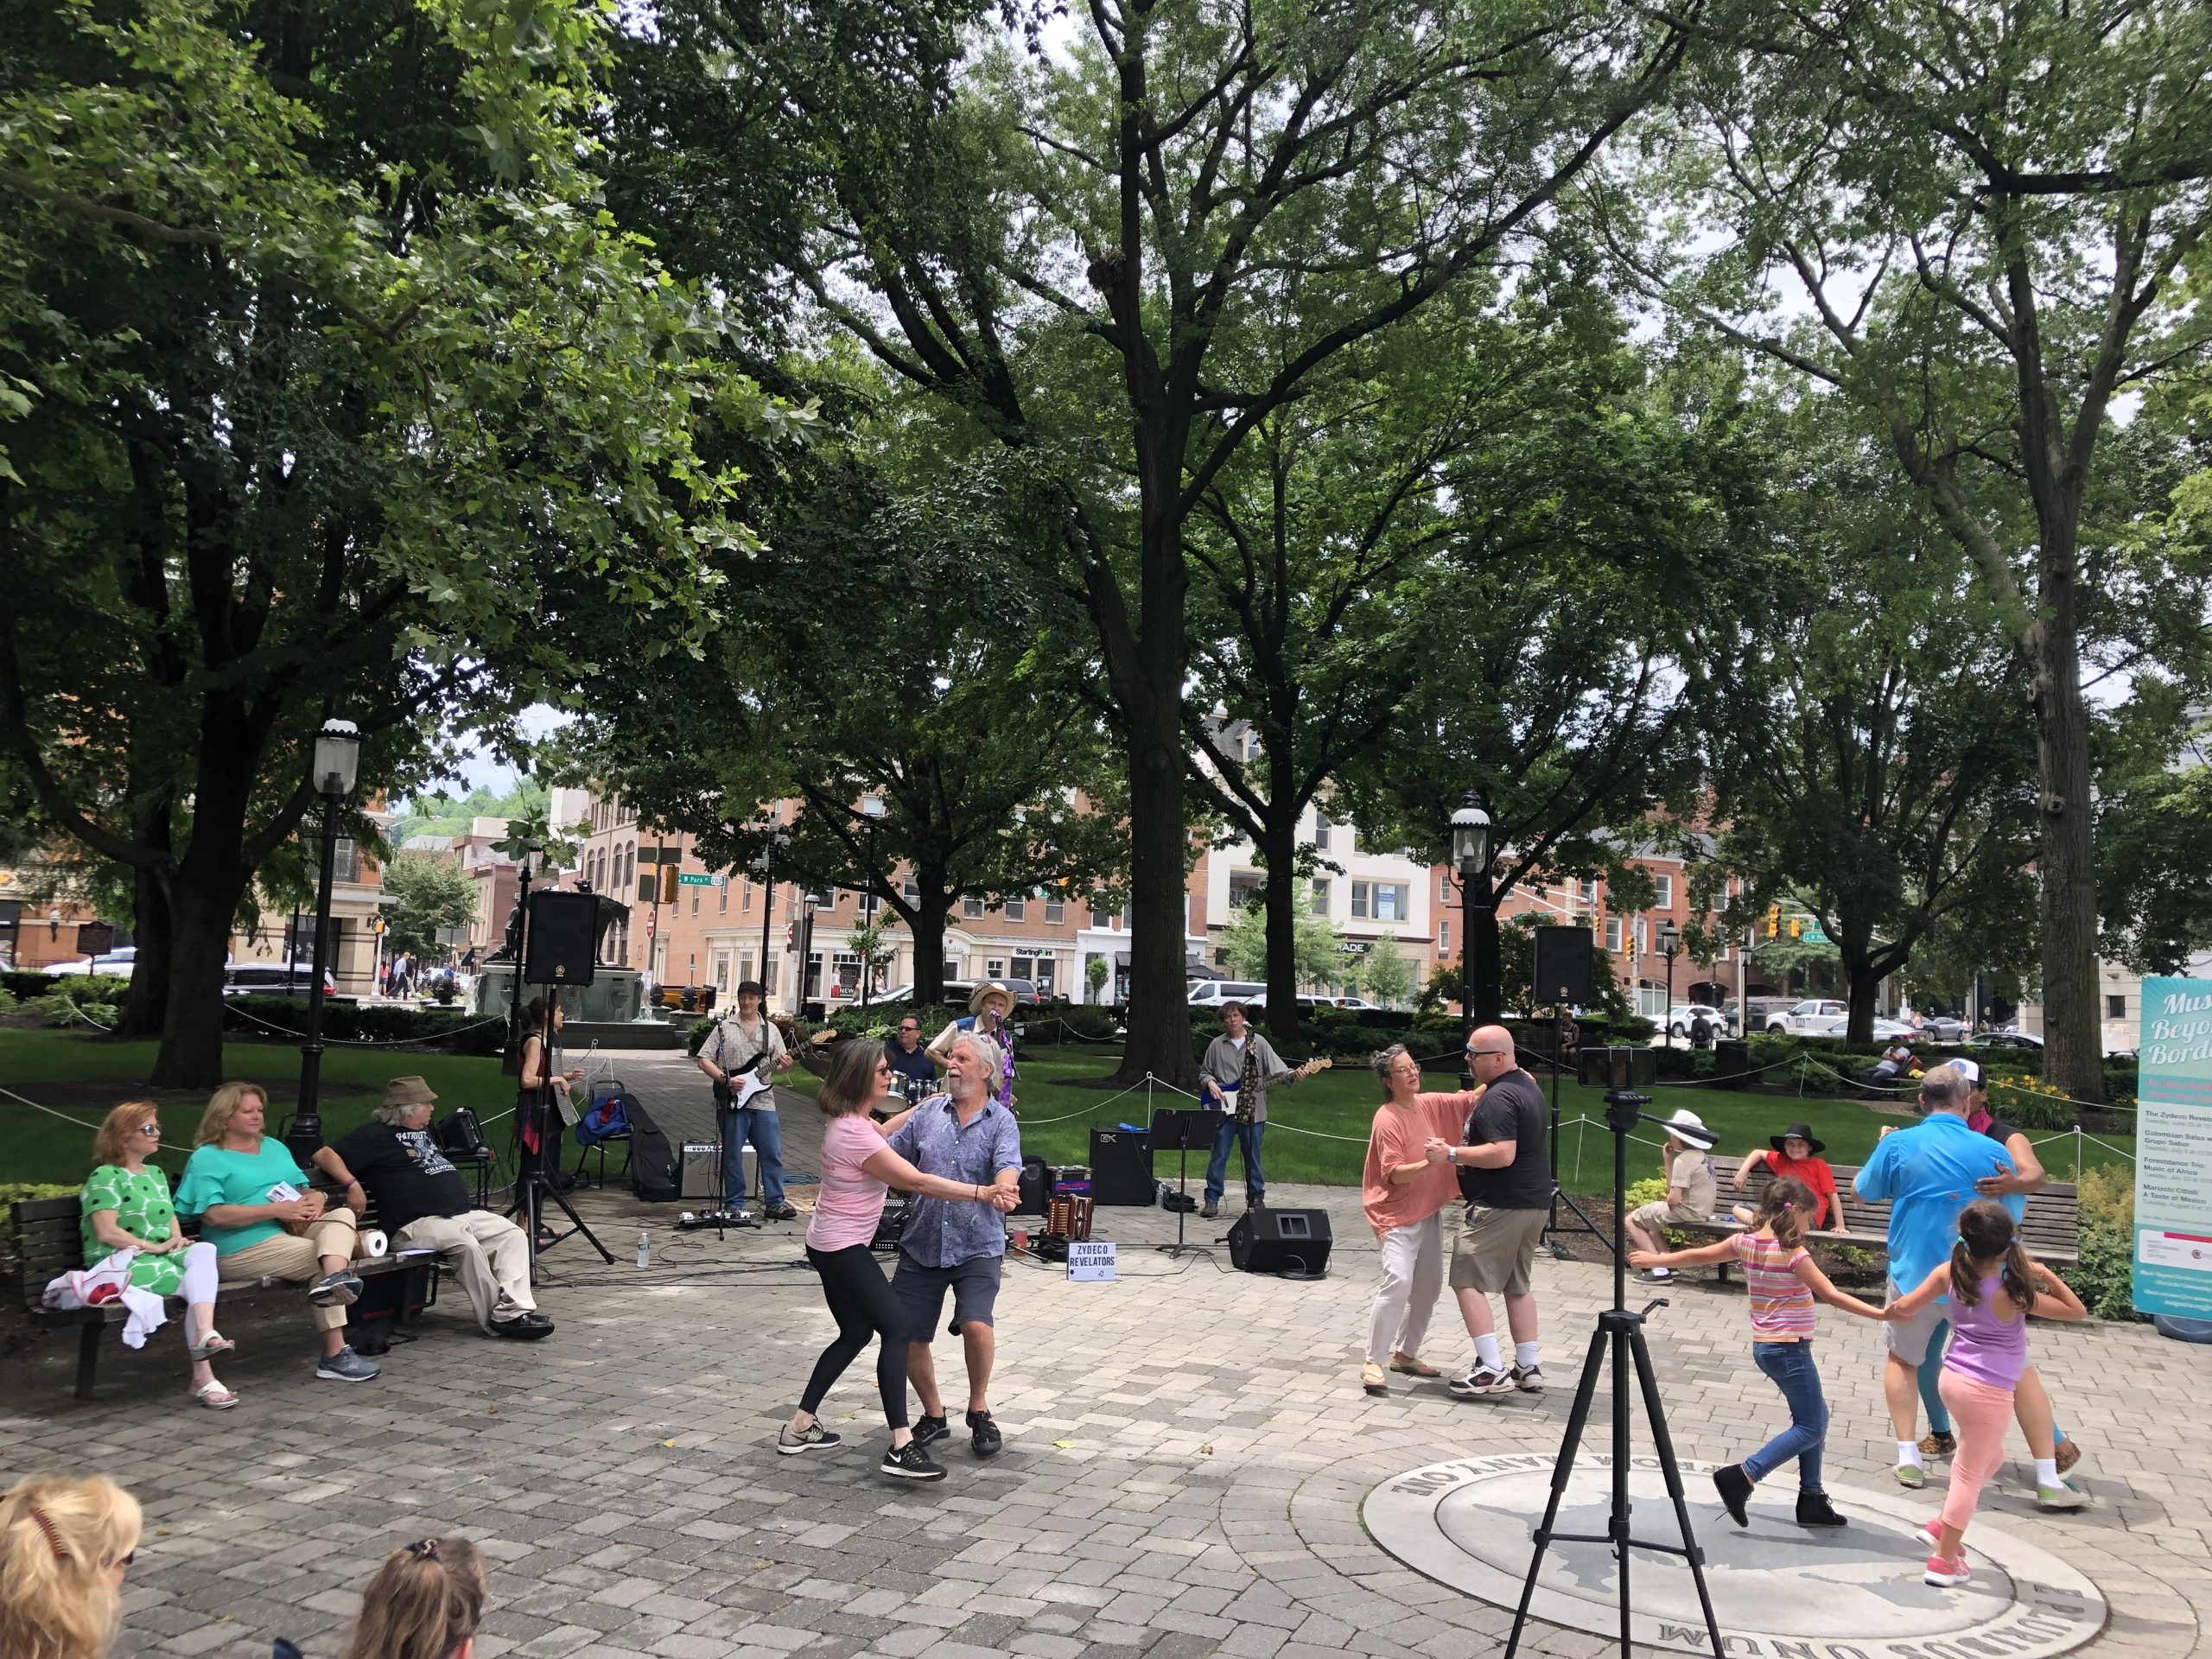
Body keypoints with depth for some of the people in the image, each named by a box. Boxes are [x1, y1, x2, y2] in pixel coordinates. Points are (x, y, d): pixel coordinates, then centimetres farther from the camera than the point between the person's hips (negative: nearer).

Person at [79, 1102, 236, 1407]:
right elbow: (107, 1232, -14)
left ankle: (203, 1337, -42)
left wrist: (176, 1239, -1)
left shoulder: (155, 1174, 22)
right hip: (120, 1264, -6)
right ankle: (203, 1375, -32)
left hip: (164, 1256, 6)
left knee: (204, 1250, -28)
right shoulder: (105, 1177, -3)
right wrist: (155, 1247, -15)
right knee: (199, 1283, -27)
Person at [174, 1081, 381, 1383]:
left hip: (294, 1232, 6)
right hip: (244, 1248, -6)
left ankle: (335, 1279, -49)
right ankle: (334, 1355, -30)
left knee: (342, 1214, -23)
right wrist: (276, 1210, -18)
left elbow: (304, 1189, 24)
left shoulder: (275, 1148, 26)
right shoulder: (206, 1159, 3)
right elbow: (214, 1215, -11)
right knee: (322, 1261, -24)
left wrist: (315, 1199, -3)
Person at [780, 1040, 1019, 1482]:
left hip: (832, 1246, 11)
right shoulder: (854, 1134, -24)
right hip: (843, 1249, -11)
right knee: (898, 1327, -14)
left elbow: (883, 1134, 30)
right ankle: (901, 1447, -17)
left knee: (855, 1334, 18)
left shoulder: (850, 1121, 6)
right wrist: (982, 1193, -23)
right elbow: (918, 1182, -24)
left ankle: (800, 1428, 25)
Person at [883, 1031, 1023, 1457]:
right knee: (906, 1337, 2)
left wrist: (1004, 1189, -42)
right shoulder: (928, 1113, 8)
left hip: (977, 1247, -3)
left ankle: (979, 1410, 5)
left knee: (976, 1325, -23)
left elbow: (1008, 1168, -19)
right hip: (922, 1244, 4)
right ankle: (933, 1416, 28)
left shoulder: (1001, 1121, -1)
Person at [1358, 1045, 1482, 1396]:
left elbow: (1471, 1100, 9)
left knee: (1429, 1286, 13)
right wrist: (1430, 1162, -38)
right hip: (1396, 1216, -8)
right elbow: (1395, 1174, -22)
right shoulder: (1387, 1120, -17)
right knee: (1398, 1282, -22)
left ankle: (1405, 1354, 29)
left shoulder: (1430, 1104, 4)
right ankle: (1373, 1363, -14)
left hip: (1429, 1212, 8)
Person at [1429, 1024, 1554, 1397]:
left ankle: (1492, 1369, -9)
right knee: (1518, 1284, 17)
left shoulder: (1498, 1098, -18)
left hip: (1500, 1205, -10)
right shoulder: (1528, 1087, 15)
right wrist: (1465, 1154, 24)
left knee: (1467, 1280, -5)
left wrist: (1453, 1153, -21)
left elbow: (1502, 1154, -28)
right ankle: (1528, 1368, 19)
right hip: (1535, 1202, 10)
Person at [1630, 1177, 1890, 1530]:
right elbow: (1831, 1295, -17)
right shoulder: (1793, 1253, -17)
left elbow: (1698, 1255, 12)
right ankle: (1741, 1477, -9)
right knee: (1811, 1428, -1)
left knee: (1814, 1417, 19)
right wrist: (1880, 1313, -14)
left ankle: (1811, 1497, 22)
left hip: (1765, 1345, 8)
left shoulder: (1745, 1242, 2)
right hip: (1790, 1348, -8)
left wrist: (1657, 1259, 25)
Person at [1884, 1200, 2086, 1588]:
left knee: (1991, 1456, 29)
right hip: (1988, 1393, -6)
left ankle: (1943, 1524, 33)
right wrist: (2046, 1275, -5)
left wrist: (1898, 1312, 17)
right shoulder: (2013, 1293, -21)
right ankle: (1944, 1560, 18)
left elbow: (1904, 1308, -4)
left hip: (1953, 1379, 6)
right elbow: (2077, 1312, -10)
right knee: (1969, 1475, 8)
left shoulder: (1948, 1274, -9)